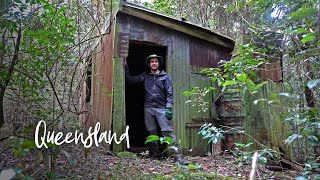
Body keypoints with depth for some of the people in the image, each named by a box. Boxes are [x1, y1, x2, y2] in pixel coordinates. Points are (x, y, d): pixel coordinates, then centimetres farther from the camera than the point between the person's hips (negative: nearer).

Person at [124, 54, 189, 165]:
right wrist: (125, 67, 11)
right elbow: (130, 80, 15)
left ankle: (177, 155, -11)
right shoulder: (144, 76, 15)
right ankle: (155, 154, 18)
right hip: (148, 108, 3)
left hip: (161, 108, -3)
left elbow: (169, 93, 1)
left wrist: (169, 108, -9)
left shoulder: (165, 77, 8)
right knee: (152, 132, 7)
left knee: (168, 131, -11)